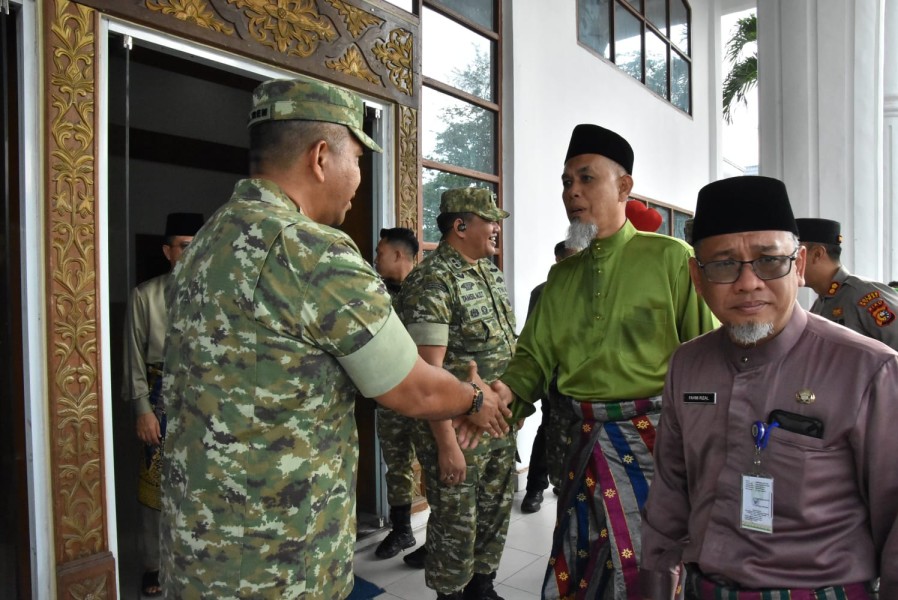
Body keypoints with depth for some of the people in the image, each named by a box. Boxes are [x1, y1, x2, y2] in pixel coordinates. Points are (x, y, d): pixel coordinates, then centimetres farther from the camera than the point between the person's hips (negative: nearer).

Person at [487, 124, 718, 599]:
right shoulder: (561, 274, 9)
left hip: (650, 440, -4)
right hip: (581, 447, 5)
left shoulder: (670, 258, -6)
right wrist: (504, 392, -14)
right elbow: (535, 355, 5)